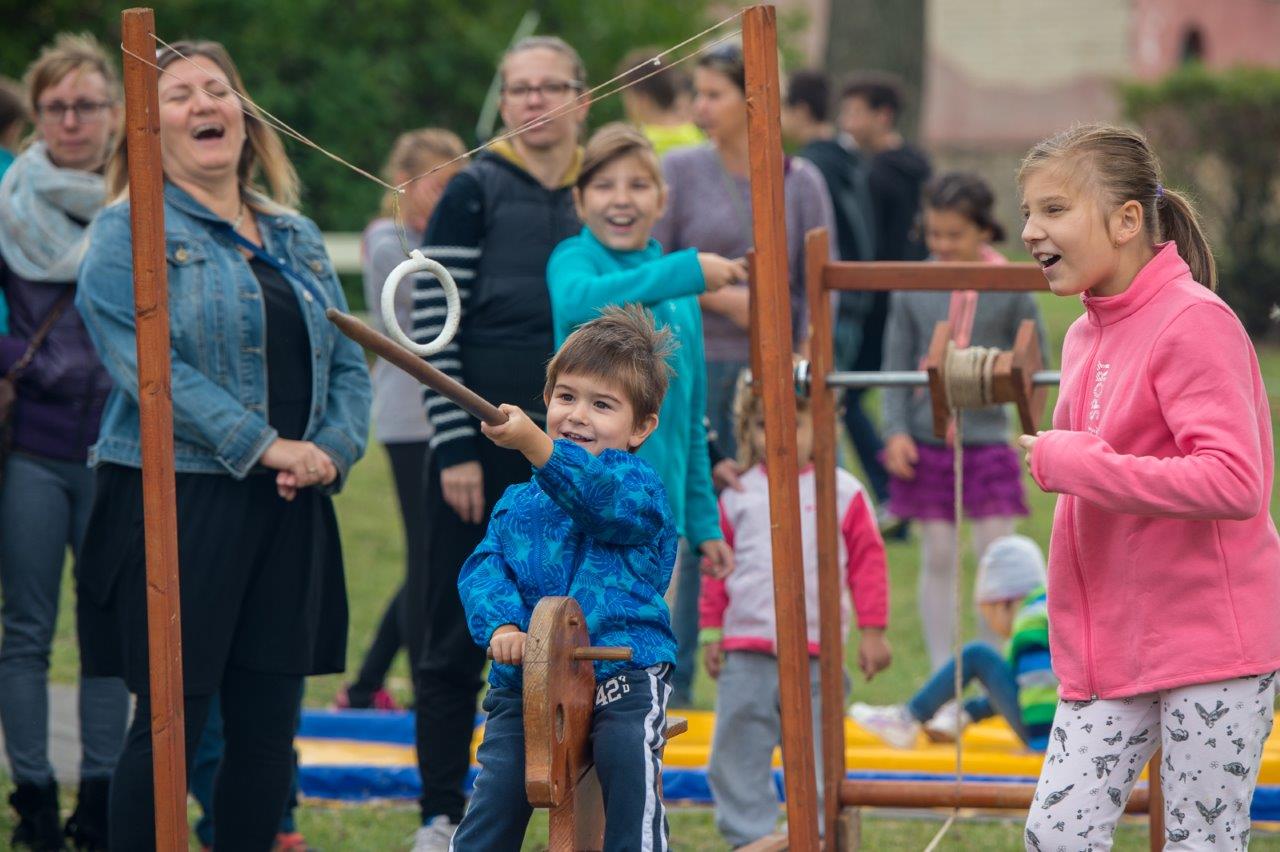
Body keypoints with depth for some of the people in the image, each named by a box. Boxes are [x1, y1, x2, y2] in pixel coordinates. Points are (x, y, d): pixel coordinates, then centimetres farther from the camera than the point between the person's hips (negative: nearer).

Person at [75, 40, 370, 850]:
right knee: (172, 722, -6)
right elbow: (147, 365, -14)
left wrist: (331, 450, -5)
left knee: (269, 725, 5)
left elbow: (349, 363, 15)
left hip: (289, 512, 6)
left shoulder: (296, 237, 17)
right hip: (177, 505, -6)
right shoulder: (132, 233, -2)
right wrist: (266, 447, -18)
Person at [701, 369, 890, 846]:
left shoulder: (842, 493, 3)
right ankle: (749, 837, 9)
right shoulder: (739, 495, 7)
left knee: (817, 754, 5)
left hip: (816, 653, -1)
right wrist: (710, 631, 9)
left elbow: (867, 563, 5)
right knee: (738, 751, 1)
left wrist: (872, 631, 1)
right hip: (745, 652, 1)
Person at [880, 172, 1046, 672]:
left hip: (987, 438, -1)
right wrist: (896, 430, -4)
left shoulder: (1009, 289, -3)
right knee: (937, 556, 6)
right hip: (927, 440, 1)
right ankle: (941, 674, 15)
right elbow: (897, 363, 4)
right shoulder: (913, 288, 1)